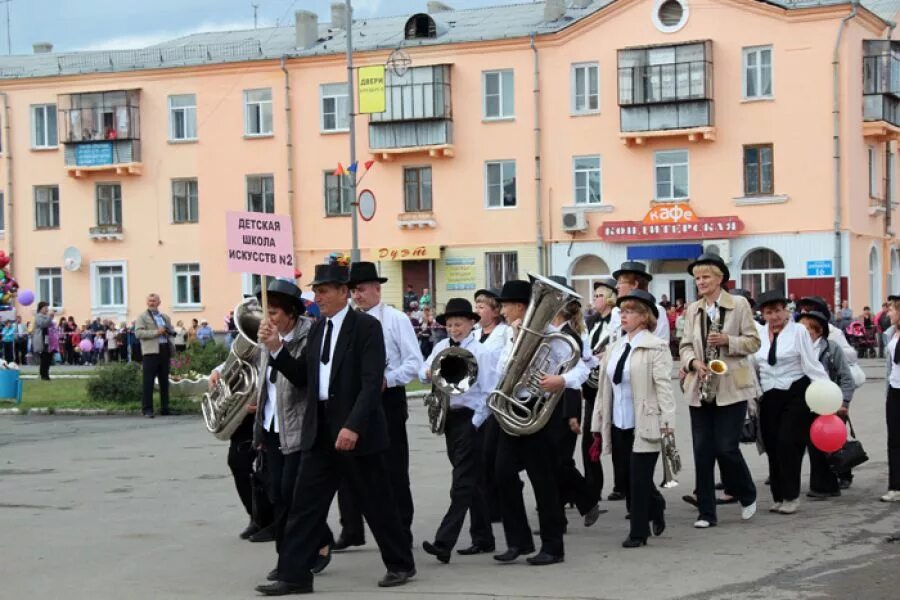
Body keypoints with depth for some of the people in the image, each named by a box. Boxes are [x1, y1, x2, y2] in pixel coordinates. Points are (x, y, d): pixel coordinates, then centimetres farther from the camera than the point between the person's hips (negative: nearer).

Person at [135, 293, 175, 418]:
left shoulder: (165, 317, 20)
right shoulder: (142, 317, 3)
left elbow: (172, 331, 26)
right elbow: (138, 333, -9)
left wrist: (168, 331, 1)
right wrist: (156, 332, -16)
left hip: (165, 350, 6)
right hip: (151, 351, -6)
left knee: (164, 380, 9)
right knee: (148, 381, -7)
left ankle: (164, 408, 16)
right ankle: (147, 409, -6)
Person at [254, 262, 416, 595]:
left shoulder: (366, 326, -9)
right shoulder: (317, 330, 13)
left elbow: (372, 382, -18)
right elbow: (302, 378, 13)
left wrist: (353, 426, -26)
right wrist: (275, 349, 0)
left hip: (357, 430, -6)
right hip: (320, 431, 6)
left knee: (377, 502, 5)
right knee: (304, 504, 2)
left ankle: (401, 564, 21)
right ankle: (294, 575, 5)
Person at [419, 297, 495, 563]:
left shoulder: (480, 352, -8)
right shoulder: (441, 347, 10)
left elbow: (488, 392, -10)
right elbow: (422, 371, 10)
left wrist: (476, 423, -15)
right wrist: (429, 374, -13)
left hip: (470, 419, -7)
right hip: (449, 417, 7)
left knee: (462, 482, -9)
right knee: (471, 481, 14)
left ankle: (444, 543, -16)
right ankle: (483, 537, 24)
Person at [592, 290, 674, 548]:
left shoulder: (656, 347, -5)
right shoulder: (616, 348, 13)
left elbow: (663, 386, -12)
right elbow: (605, 387, 14)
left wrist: (667, 420, -18)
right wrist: (599, 424, 14)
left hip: (644, 425, -6)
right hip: (619, 424, 6)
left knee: (639, 479, -3)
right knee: (628, 480, 10)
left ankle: (639, 532, 7)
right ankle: (656, 509, 34)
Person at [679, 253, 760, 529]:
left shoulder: (739, 304, 0)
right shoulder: (692, 309, 11)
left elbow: (753, 342, -1)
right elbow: (685, 346, 11)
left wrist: (727, 341, -17)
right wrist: (694, 362, -9)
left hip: (732, 387, -4)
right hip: (700, 389, 4)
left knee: (726, 448, -7)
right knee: (702, 451, 2)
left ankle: (748, 496, 20)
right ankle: (706, 512, 8)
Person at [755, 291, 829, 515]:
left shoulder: (798, 331, -5)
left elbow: (812, 364, -7)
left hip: (795, 395, -4)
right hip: (769, 397, 4)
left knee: (788, 444, -10)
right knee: (772, 447, 7)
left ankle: (791, 496, 3)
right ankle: (778, 496, 18)